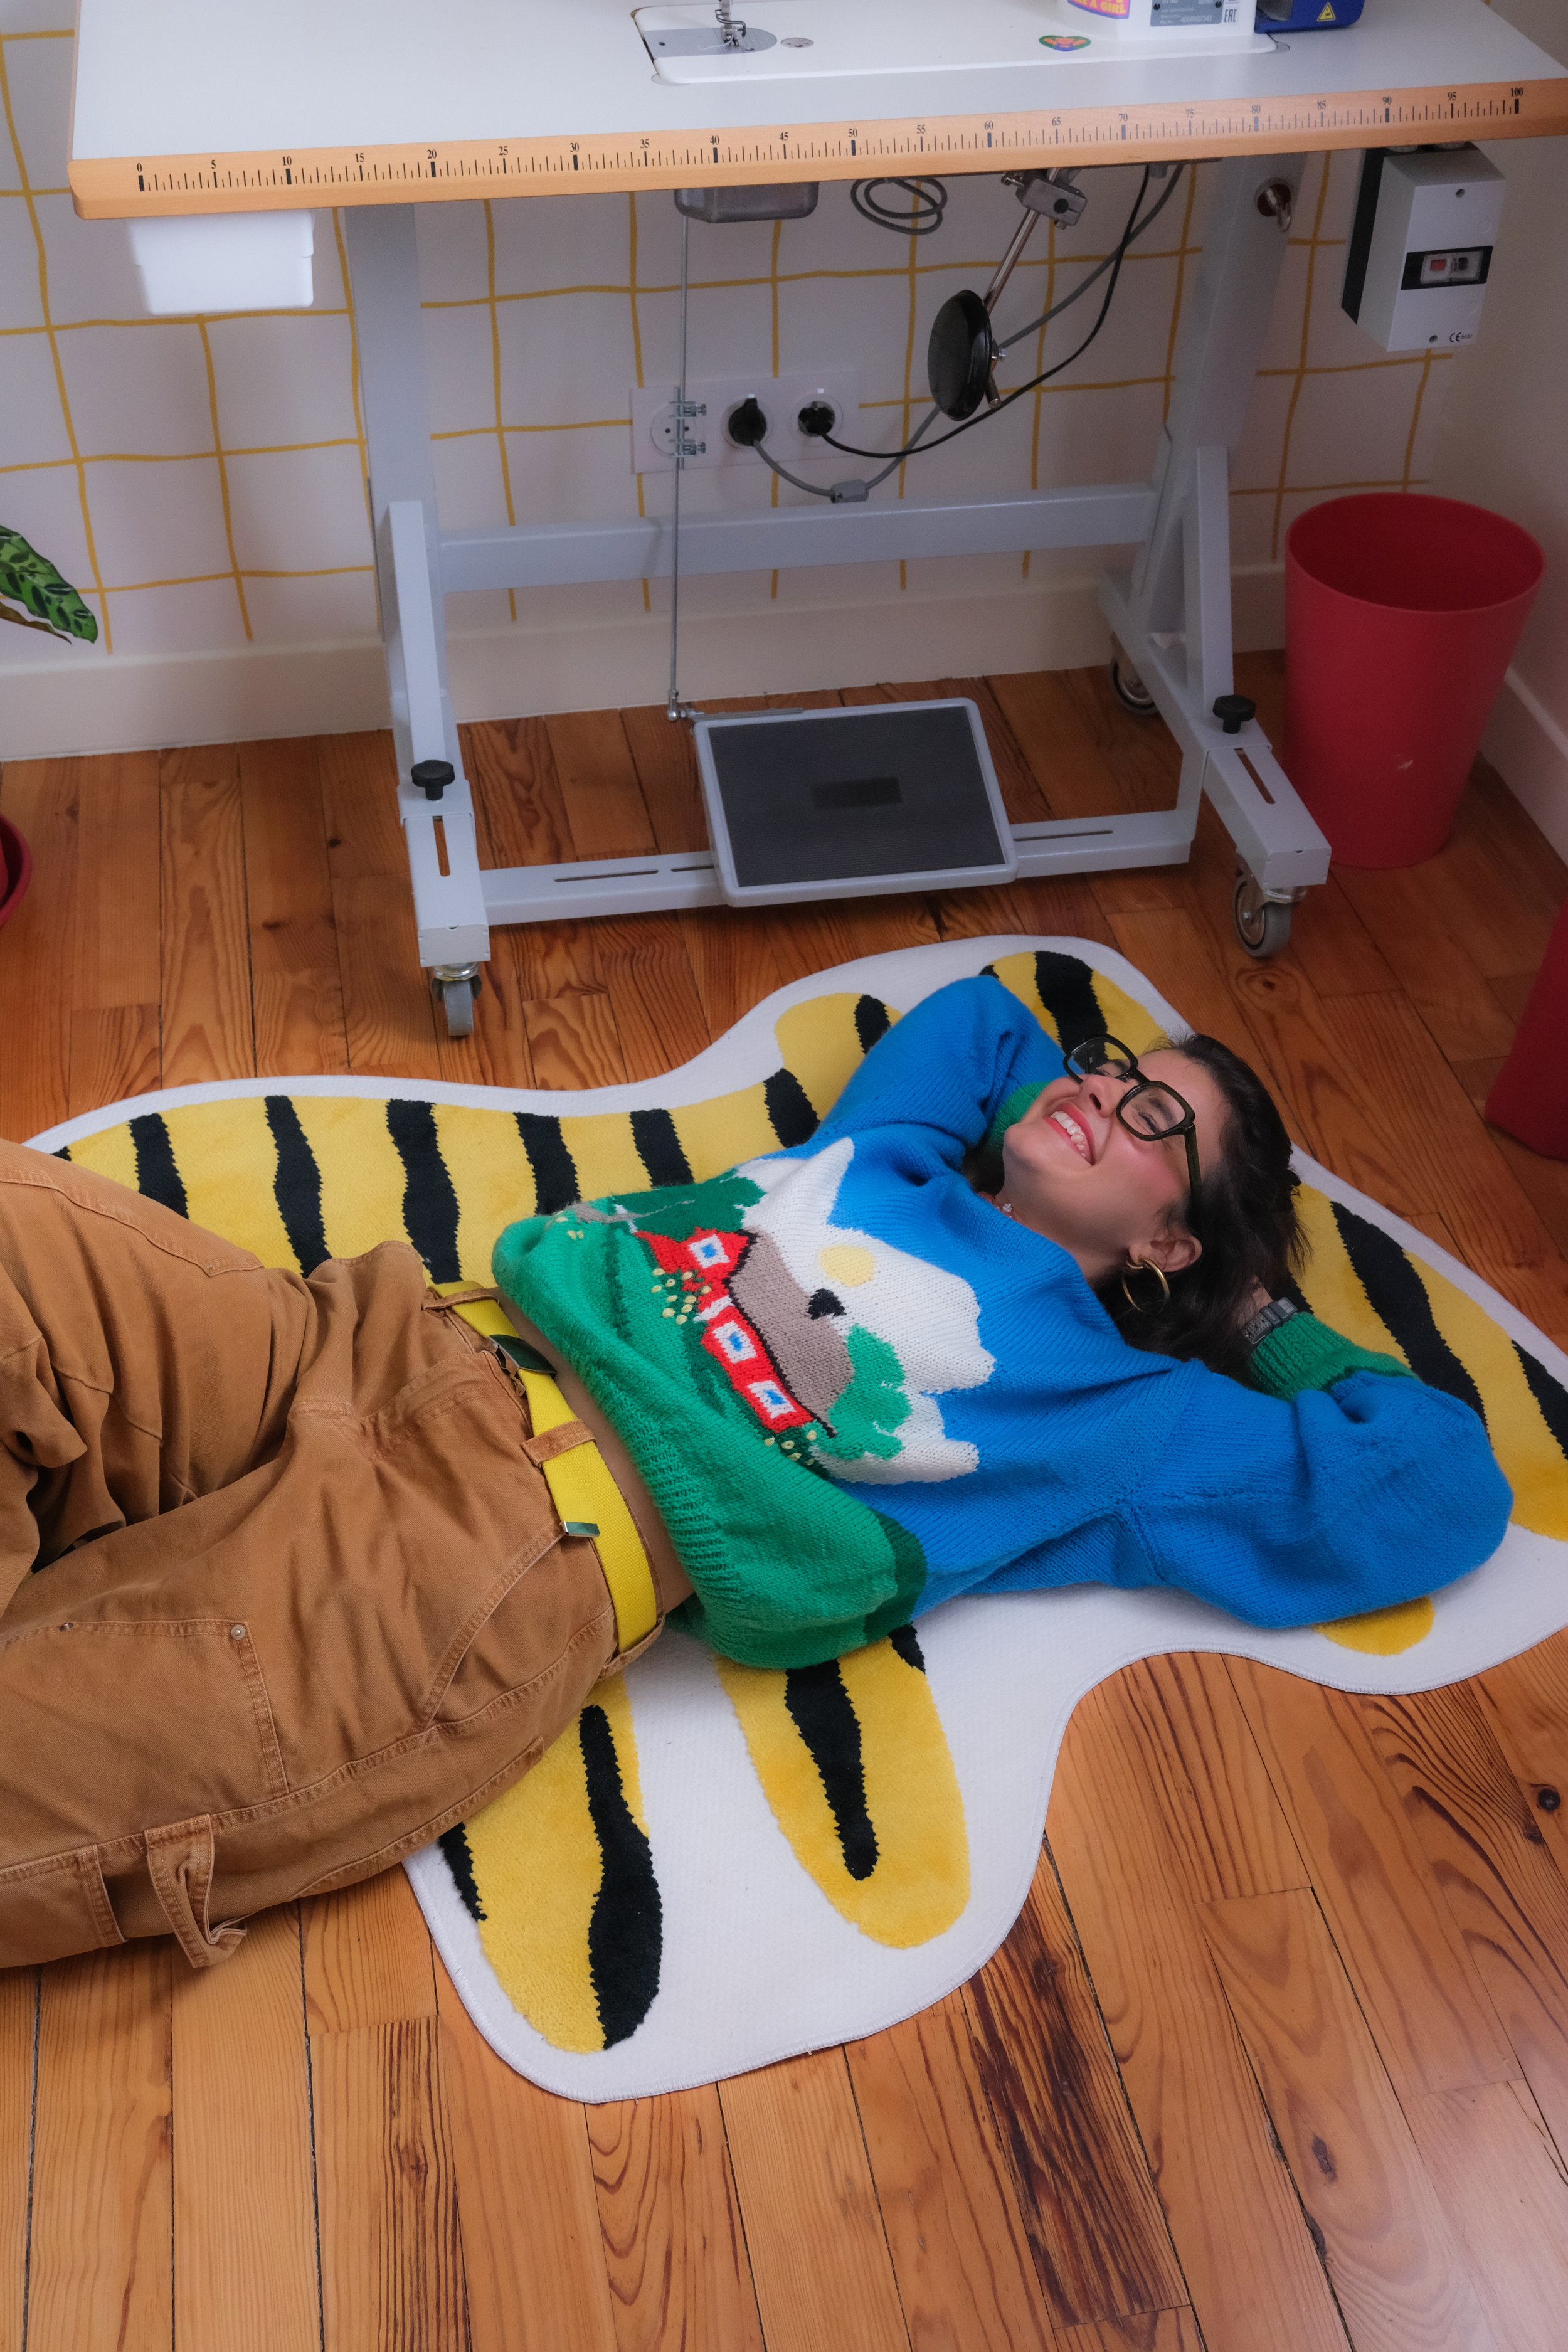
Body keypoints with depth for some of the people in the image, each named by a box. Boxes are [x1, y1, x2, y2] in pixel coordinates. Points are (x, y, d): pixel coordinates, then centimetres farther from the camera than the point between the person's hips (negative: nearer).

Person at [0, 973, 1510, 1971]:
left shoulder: (1113, 1409, 8)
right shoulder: (895, 1164, 25)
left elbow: (1433, 1495, 4)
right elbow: (974, 1012, 46)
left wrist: (1271, 1329, 15)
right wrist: (1046, 1111, 33)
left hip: (527, 1557, -6)